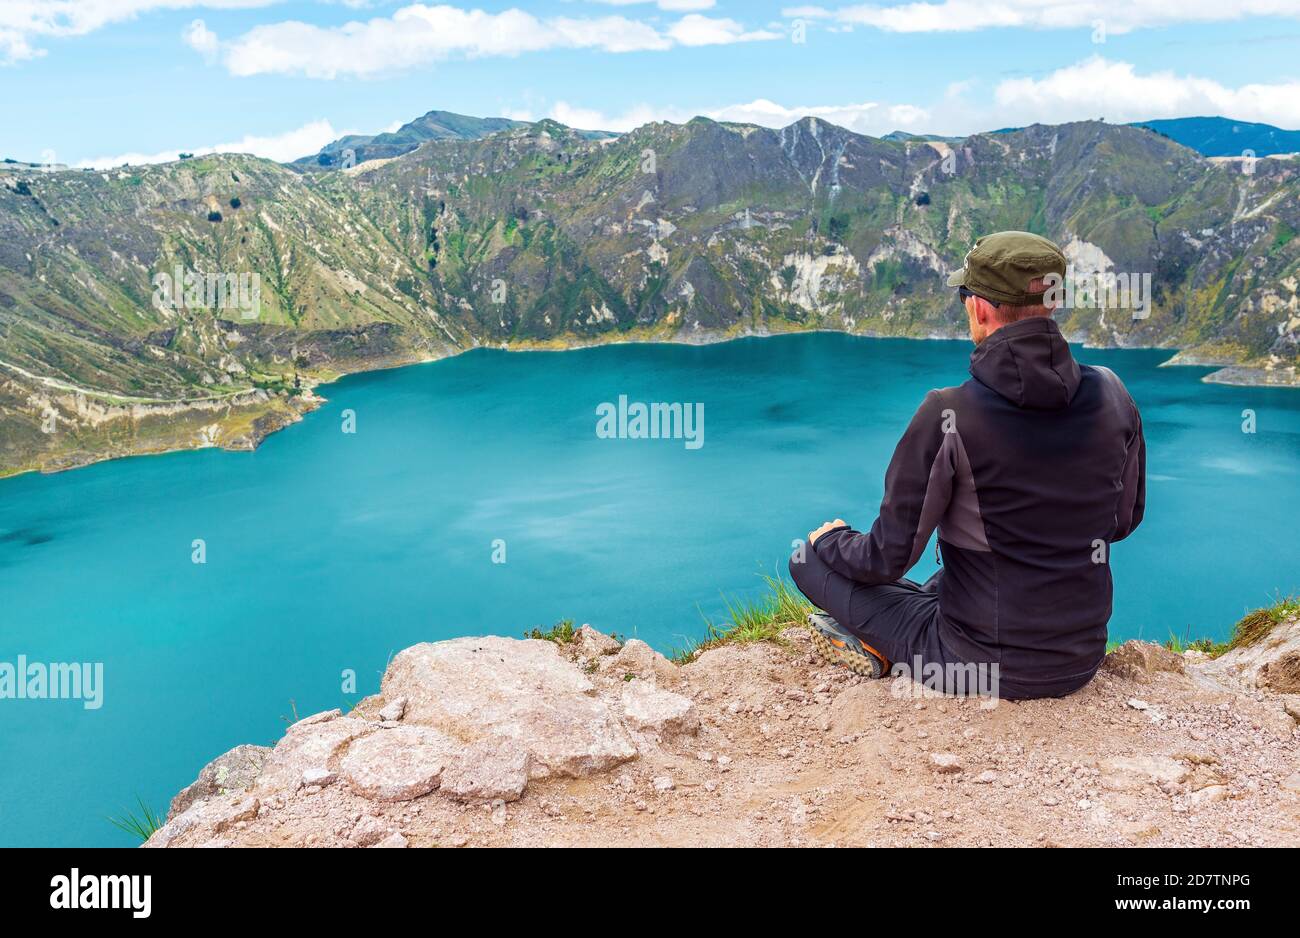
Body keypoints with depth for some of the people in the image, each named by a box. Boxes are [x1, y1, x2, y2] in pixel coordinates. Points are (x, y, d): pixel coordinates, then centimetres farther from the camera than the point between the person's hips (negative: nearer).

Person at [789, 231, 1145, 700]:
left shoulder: (948, 416, -23)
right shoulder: (1112, 394, -7)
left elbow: (887, 558, -16)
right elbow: (1124, 520, 9)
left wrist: (832, 539, 6)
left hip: (985, 669, -5)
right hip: (1083, 660, 6)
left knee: (808, 558, 6)